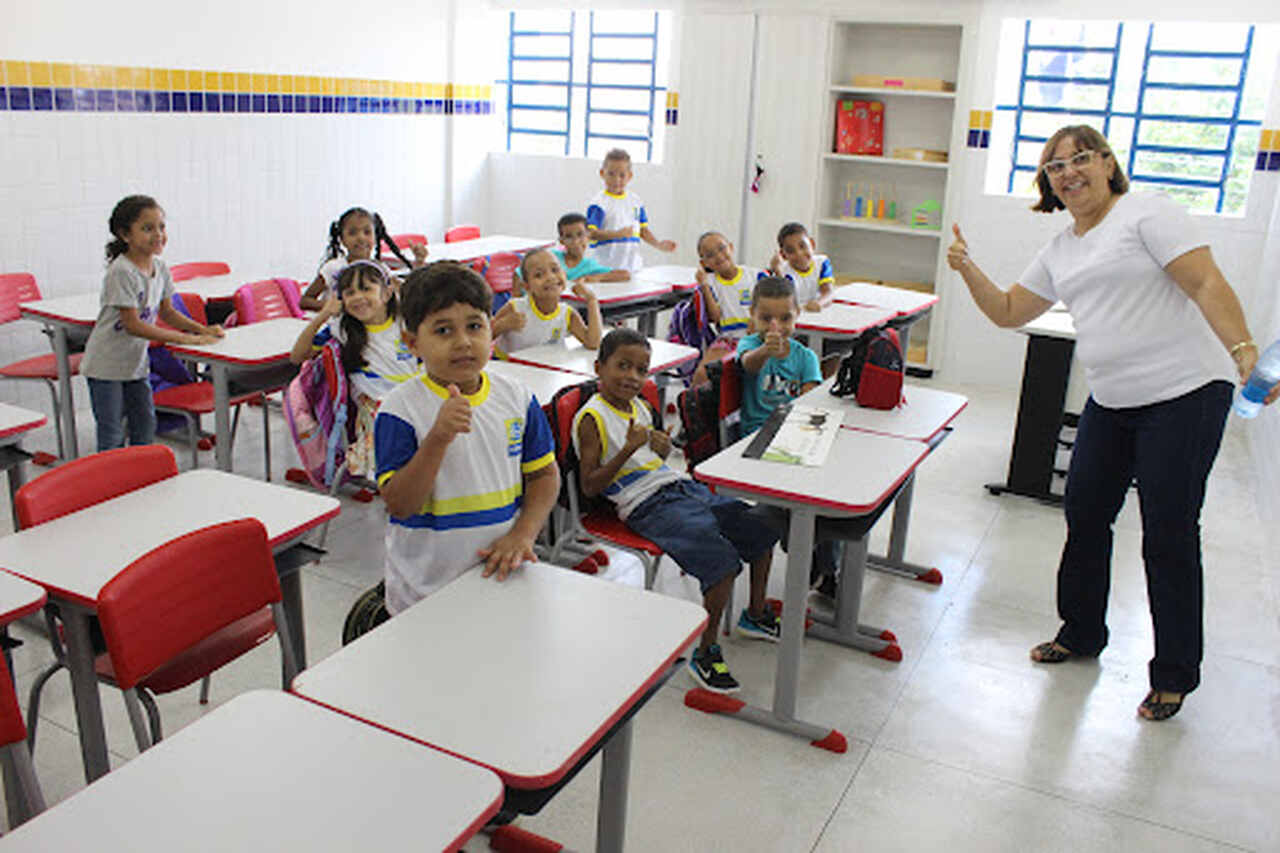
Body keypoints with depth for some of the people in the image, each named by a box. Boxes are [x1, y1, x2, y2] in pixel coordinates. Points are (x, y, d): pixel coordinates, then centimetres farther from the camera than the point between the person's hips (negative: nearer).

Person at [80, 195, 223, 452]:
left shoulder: (160, 268, 0)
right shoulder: (121, 272, -24)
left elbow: (167, 312, 12)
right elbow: (133, 325, -26)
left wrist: (203, 329, -2)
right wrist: (185, 339, -28)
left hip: (136, 362, 7)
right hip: (107, 365, -7)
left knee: (146, 425, 14)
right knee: (112, 435, 0)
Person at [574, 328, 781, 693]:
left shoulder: (638, 408, 15)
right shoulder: (592, 418, -8)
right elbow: (589, 486, -14)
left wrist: (662, 446, 5)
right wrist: (629, 449, -21)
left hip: (684, 488, 9)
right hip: (649, 505, -9)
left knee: (762, 526, 9)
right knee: (722, 559, -26)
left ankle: (755, 614, 28)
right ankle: (706, 653, -8)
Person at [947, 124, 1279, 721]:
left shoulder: (1147, 213, -6)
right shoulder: (1060, 251, 15)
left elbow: (1206, 285, -15)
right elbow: (1008, 312, 17)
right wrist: (968, 271, 3)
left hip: (1184, 393, -7)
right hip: (1110, 403, 7)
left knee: (1169, 534, -2)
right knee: (1084, 515, 12)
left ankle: (1174, 674, 14)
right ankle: (1081, 633, 33)